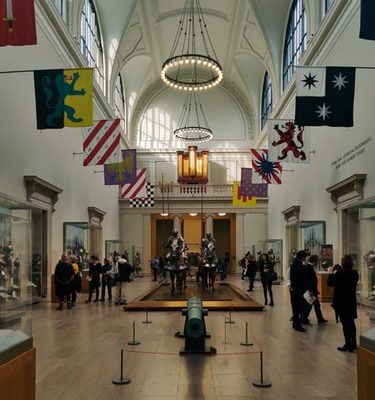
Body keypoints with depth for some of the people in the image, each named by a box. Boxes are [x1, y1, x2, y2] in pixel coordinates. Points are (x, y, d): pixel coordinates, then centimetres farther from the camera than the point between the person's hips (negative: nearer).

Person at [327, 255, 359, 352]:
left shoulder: (340, 273, -21)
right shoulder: (354, 273, 0)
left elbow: (330, 283, -15)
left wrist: (331, 273, -1)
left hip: (342, 302, -6)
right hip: (351, 301, 6)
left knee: (345, 323, 2)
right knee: (351, 322, 19)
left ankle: (348, 345, 9)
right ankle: (353, 343, 28)